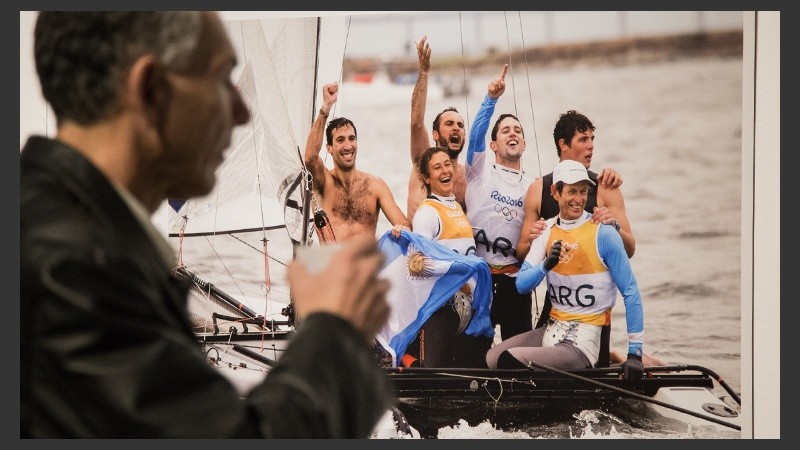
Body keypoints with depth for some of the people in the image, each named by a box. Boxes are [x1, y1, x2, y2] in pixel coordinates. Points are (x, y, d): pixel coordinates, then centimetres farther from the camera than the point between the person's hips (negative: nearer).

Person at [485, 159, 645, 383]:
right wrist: (546, 265, -22)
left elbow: (631, 293, -8)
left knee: (510, 360, -21)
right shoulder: (547, 230, 6)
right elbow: (521, 285, -1)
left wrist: (635, 353, -11)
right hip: (551, 329, 6)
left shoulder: (603, 234, -11)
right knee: (491, 358, -2)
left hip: (584, 339, -6)